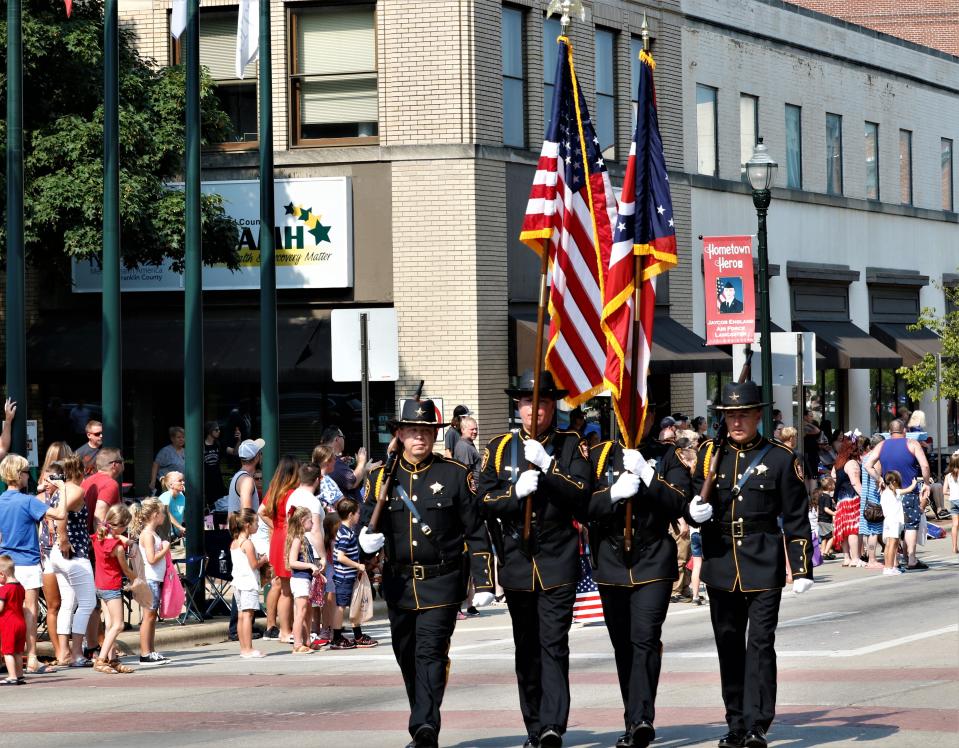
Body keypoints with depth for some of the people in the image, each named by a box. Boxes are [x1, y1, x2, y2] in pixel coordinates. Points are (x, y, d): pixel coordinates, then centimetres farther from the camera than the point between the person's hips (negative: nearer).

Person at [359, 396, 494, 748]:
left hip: (441, 583, -4)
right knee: (407, 658, 11)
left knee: (431, 653, -15)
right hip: (399, 584, 4)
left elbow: (476, 534, 1)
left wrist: (483, 583, -5)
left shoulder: (456, 475, 0)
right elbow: (368, 525, 12)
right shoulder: (381, 477, 7)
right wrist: (366, 539, -14)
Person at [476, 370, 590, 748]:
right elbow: (484, 501, 2)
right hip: (517, 563, 3)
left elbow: (582, 496, -8)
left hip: (558, 564, -3)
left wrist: (547, 466, -18)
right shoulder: (500, 447, 8)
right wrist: (517, 491, -15)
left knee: (554, 646, -13)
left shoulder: (571, 445, 3)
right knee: (527, 650, 9)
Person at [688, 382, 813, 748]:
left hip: (764, 566, -3)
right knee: (729, 645, 8)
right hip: (720, 563, 4)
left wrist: (802, 568, -4)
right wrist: (694, 510, -11)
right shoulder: (710, 453, 7)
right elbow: (694, 498, 13)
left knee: (760, 643, -9)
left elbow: (796, 519, 1)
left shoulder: (781, 458, -1)